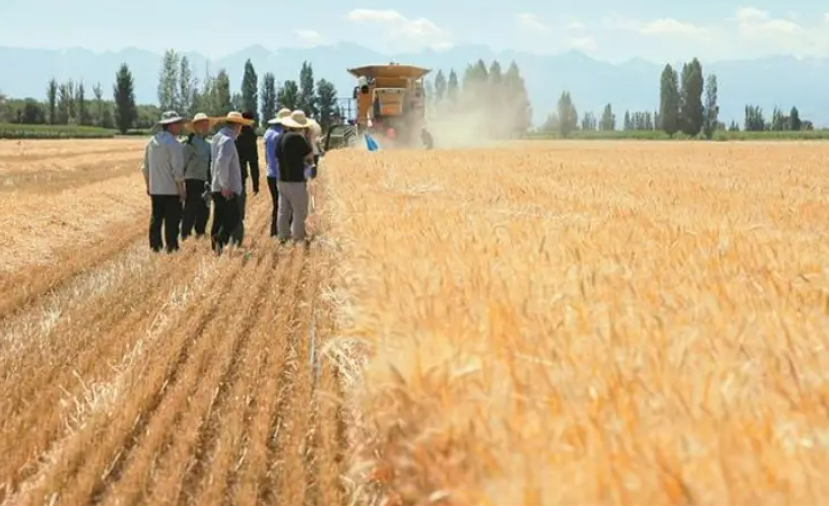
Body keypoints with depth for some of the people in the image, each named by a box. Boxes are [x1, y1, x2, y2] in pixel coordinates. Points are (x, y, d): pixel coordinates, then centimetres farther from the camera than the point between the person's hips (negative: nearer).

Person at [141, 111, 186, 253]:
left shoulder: (151, 141, 6)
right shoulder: (173, 144, -15)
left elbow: (145, 167, 13)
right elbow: (177, 171, -18)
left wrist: (148, 185, 22)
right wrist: (182, 190, -10)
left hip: (155, 189, 7)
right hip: (171, 190, -7)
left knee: (156, 220, 13)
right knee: (172, 221, 0)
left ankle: (155, 248, 17)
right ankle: (171, 249, 2)